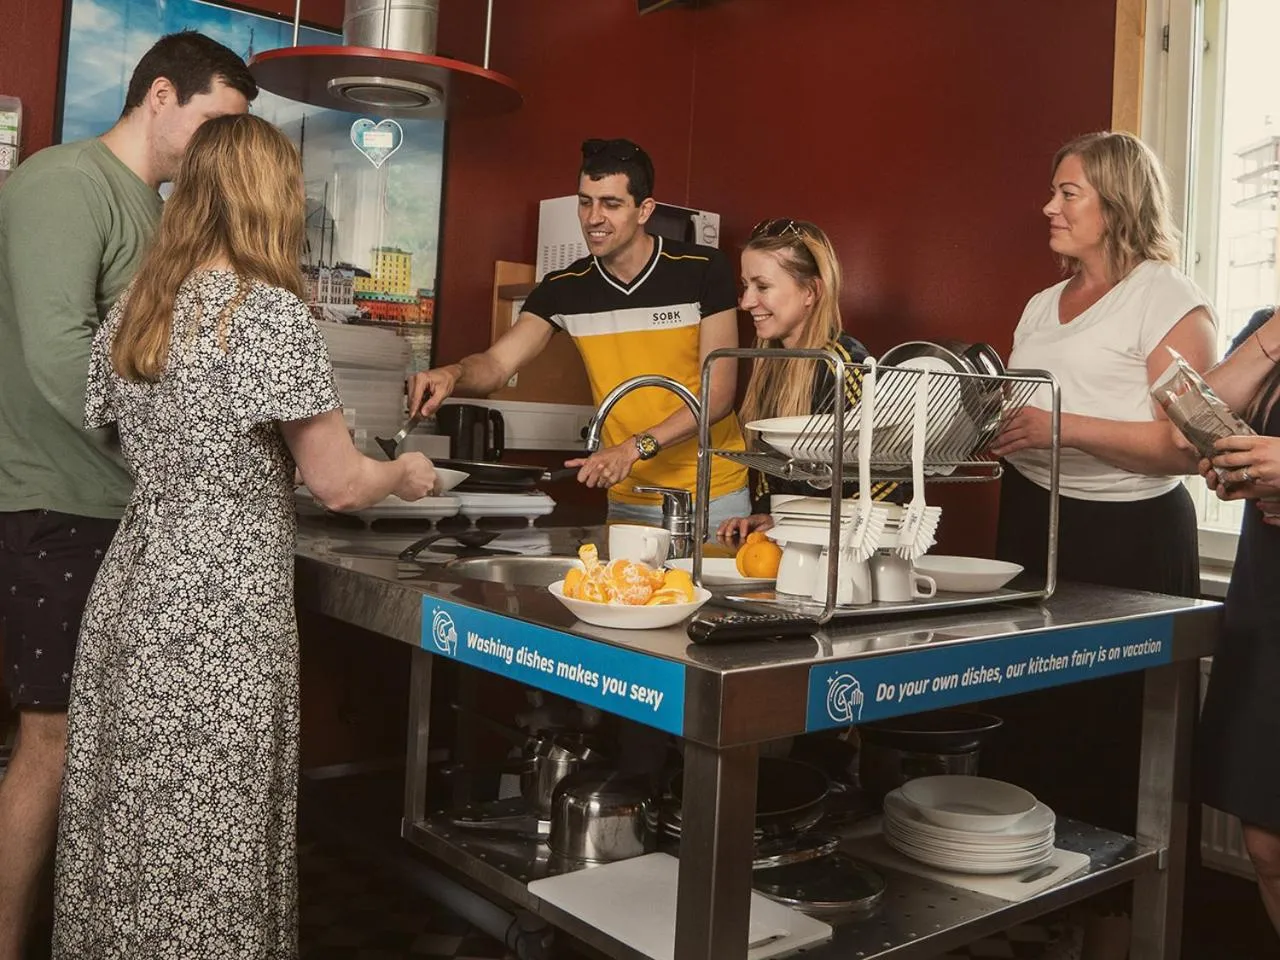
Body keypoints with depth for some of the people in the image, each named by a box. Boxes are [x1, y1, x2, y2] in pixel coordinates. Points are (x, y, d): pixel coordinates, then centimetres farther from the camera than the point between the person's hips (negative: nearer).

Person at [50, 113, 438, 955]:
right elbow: (339, 484, -12)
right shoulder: (272, 312, -13)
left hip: (131, 596, 7)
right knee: (206, 847, 5)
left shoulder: (134, 310, 9)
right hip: (221, 611, -7)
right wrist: (406, 474, 8)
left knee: (131, 826, 16)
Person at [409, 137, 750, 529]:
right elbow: (496, 365, -8)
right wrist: (453, 374, -32)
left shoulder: (704, 270, -11)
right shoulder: (565, 288, -1)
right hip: (628, 502, 3)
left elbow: (718, 395, -14)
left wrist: (636, 448, -24)